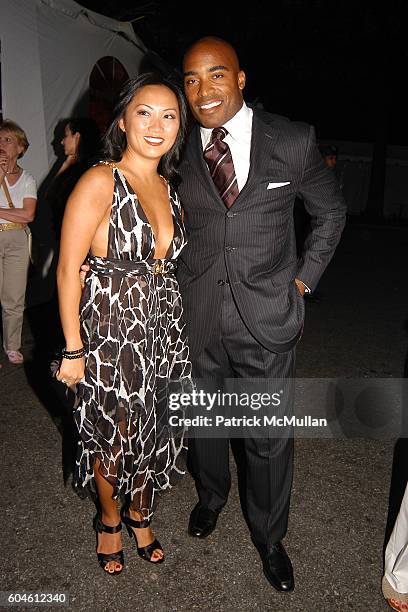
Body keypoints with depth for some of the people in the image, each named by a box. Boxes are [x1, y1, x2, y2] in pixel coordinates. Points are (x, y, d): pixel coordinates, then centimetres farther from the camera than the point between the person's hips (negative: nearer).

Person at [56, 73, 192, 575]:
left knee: (155, 434, 18)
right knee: (112, 438, 14)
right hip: (110, 332, -5)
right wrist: (73, 350, -13)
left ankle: (140, 515, 46)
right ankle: (109, 519, 44)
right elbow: (67, 270, -14)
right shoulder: (99, 182, -14)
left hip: (164, 330, 6)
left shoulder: (168, 186, 6)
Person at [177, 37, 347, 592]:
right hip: (196, 313, 2)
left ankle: (268, 536, 36)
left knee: (269, 438, 8)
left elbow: (331, 212, 7)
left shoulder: (292, 141, -5)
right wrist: (178, 277, 6)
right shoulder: (178, 150, 0)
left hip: (266, 316, -2)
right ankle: (211, 494, 50)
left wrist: (303, 279, 2)